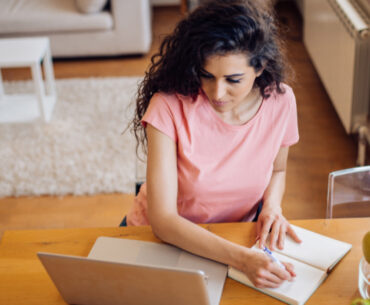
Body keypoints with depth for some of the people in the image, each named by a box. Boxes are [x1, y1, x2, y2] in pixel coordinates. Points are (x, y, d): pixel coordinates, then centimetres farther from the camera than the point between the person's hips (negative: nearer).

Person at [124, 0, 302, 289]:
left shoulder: (280, 101, -12)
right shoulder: (169, 106, -24)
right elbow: (162, 219, -27)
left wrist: (272, 205, -12)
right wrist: (242, 258, -38)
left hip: (234, 238, 3)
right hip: (163, 237, -2)